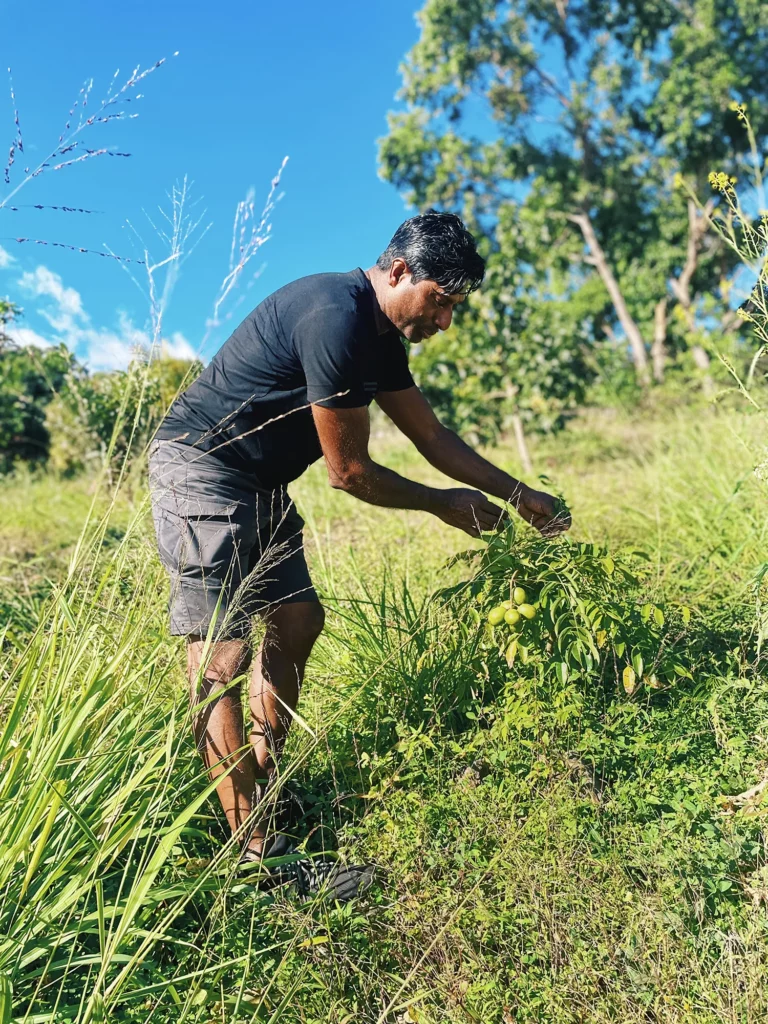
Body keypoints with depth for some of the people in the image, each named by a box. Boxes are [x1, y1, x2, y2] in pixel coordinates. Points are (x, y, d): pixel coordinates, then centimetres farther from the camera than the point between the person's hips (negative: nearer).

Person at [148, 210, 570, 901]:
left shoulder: (382, 337, 9)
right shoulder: (338, 319, -23)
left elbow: (434, 437, 17)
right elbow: (350, 472, -18)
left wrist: (521, 496, 17)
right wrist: (442, 505, -2)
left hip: (257, 487, 10)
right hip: (200, 471, -10)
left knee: (296, 620, 11)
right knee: (221, 655, -9)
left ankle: (263, 786, 25)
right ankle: (257, 855, -3)